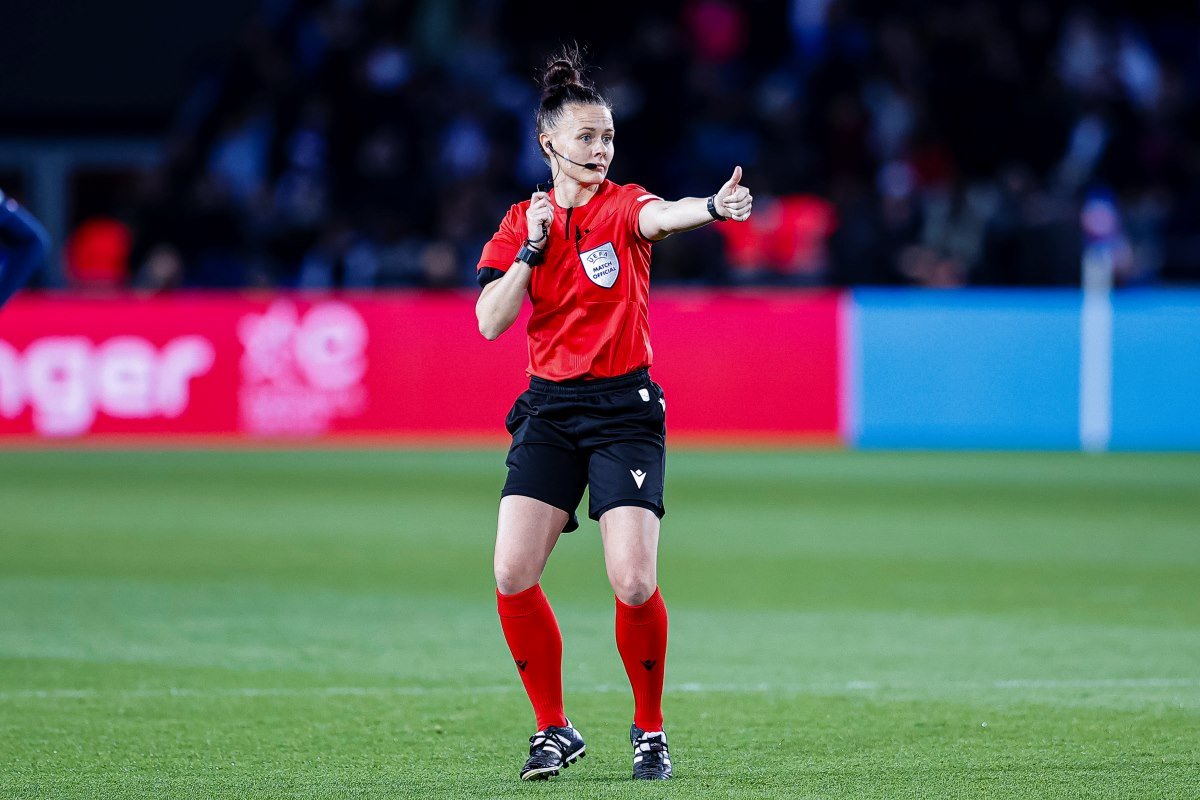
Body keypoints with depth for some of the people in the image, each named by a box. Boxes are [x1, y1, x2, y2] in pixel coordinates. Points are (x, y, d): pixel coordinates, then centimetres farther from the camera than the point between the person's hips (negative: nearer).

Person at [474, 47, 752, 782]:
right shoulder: (522, 222, 7)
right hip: (549, 410, 3)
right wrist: (531, 250, -11)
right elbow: (491, 322, 0)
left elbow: (661, 215, -28)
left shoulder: (621, 205, -3)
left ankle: (650, 730, 8)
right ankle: (554, 730, 8)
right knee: (513, 575, -9)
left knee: (635, 584, -13)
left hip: (624, 409, -3)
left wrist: (713, 207, -50)